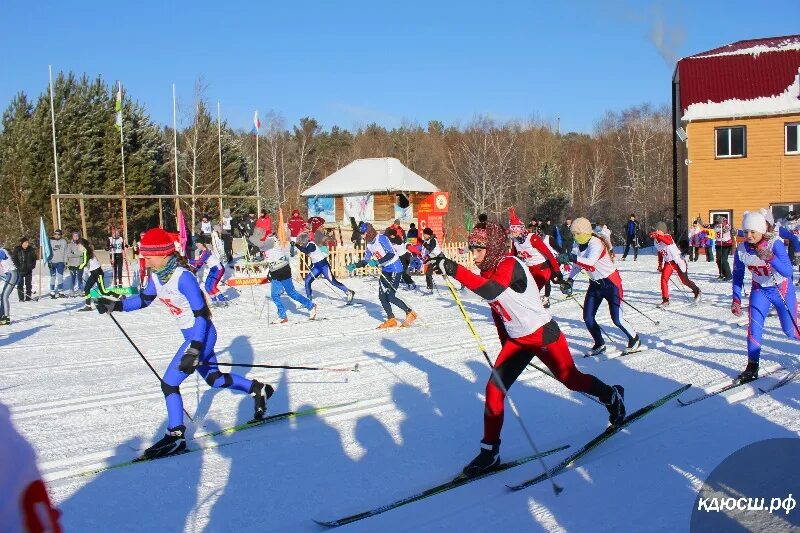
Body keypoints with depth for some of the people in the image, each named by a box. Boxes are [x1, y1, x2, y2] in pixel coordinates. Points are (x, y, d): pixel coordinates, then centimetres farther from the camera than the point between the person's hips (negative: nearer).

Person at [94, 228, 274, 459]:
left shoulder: (183, 277, -26)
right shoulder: (156, 276, -1)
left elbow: (202, 315, -26)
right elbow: (144, 299, 17)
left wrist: (193, 350, -30)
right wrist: (116, 305, 4)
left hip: (202, 335, -9)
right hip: (192, 336, 9)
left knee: (169, 384, -8)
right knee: (214, 379, 23)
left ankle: (176, 437, 4)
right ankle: (258, 389, 40)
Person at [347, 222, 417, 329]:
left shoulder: (381, 238, -17)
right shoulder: (369, 244, 7)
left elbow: (391, 254, -26)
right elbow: (366, 261, 16)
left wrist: (377, 262, -32)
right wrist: (355, 266, 3)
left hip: (395, 269, -8)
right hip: (385, 271, 8)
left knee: (390, 297, -13)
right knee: (382, 297, 1)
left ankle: (410, 313, 3)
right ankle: (391, 320, 12)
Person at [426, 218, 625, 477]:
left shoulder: (510, 264, -25)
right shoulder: (488, 272, 0)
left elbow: (491, 292, -45)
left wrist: (454, 270, -52)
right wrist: (505, 344, 16)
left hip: (544, 335, -7)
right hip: (516, 340, 7)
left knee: (571, 379, 11)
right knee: (494, 389, -4)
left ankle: (612, 396, 41)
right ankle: (490, 451, 5)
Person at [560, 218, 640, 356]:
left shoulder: (596, 243, -24)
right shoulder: (578, 245, -1)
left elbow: (590, 262, -40)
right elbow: (578, 264, 12)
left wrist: (571, 257, -49)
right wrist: (570, 280, -2)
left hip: (611, 282, -7)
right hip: (595, 284, 8)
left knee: (617, 319, -7)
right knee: (588, 318, 2)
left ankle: (635, 341, 17)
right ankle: (600, 344, 21)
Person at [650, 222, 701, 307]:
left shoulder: (667, 237, -22)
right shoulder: (656, 241, 0)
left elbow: (669, 242, -49)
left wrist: (657, 236, -58)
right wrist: (660, 264, 16)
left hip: (678, 261, -6)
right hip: (668, 262, 6)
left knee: (685, 280, 7)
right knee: (664, 279, -12)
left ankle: (696, 290, 35)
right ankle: (665, 299, -5)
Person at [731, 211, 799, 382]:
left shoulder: (775, 244, -27)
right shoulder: (741, 249, -16)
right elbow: (738, 276, -2)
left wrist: (770, 258, -51)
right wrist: (736, 299, -7)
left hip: (783, 290, -2)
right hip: (760, 290, 3)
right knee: (754, 326, -13)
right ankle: (752, 367, -4)